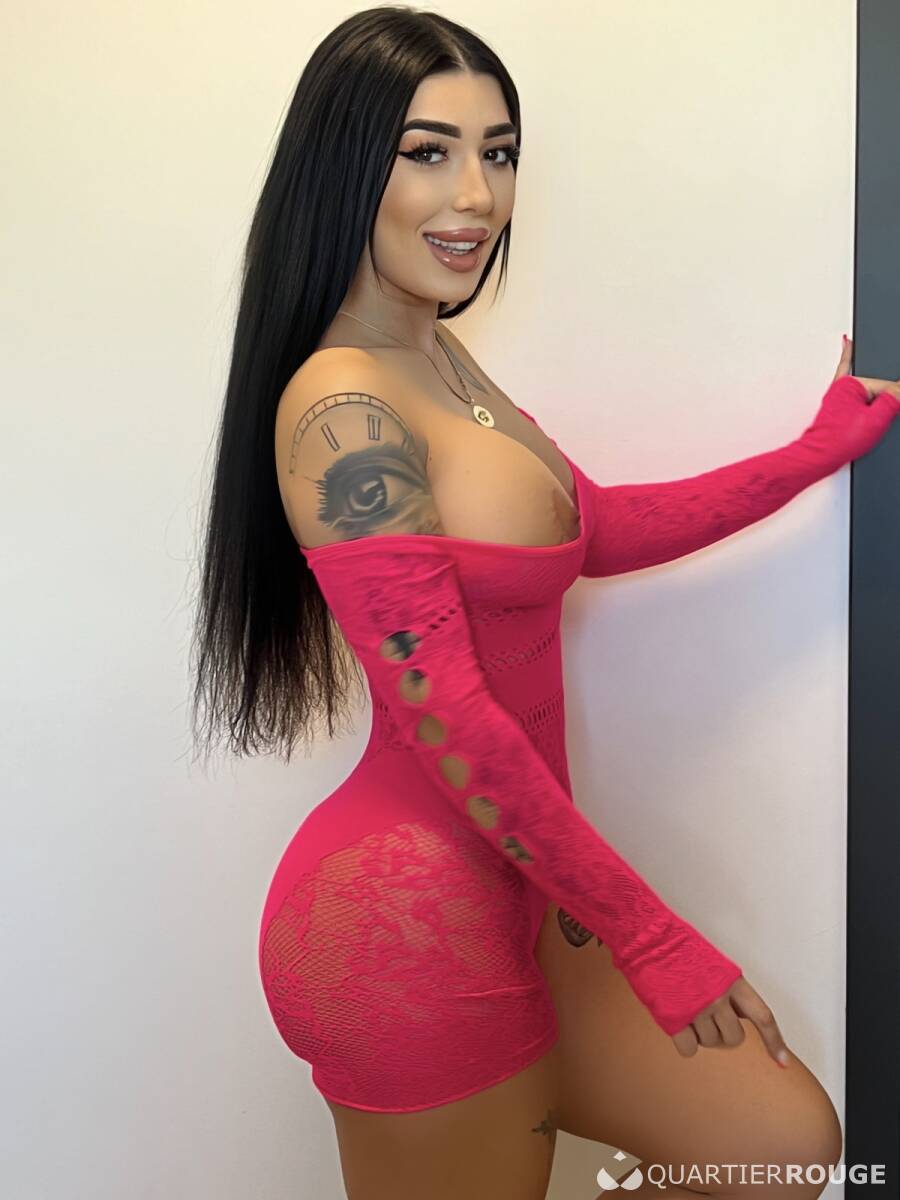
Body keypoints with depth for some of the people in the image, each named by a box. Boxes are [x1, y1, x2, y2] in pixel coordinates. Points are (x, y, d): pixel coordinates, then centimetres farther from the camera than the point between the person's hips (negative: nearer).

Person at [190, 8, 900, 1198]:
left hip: (504, 888, 9)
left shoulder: (439, 356, 8)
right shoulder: (343, 408, -20)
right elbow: (448, 721, -22)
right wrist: (653, 940, -12)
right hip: (409, 919, -8)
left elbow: (594, 528, 15)